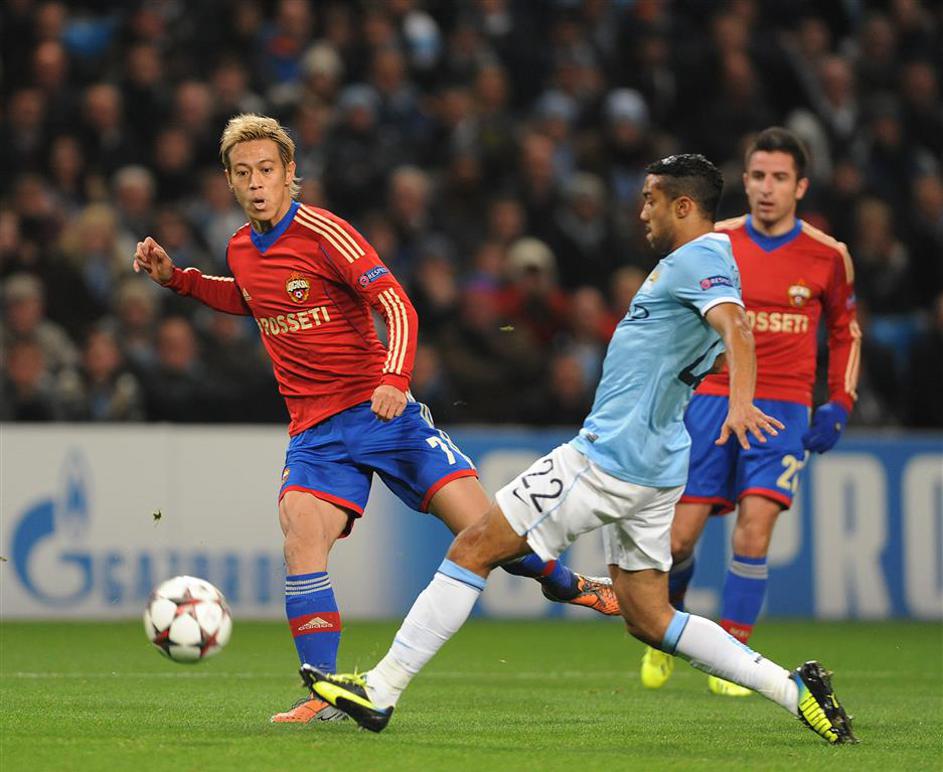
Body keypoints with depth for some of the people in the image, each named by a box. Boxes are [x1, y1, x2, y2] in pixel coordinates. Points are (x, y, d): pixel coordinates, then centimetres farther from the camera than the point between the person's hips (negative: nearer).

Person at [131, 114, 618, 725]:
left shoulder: (322, 233, -12)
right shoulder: (241, 250, 8)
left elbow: (397, 306, -17)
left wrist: (394, 380, -33)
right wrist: (176, 278, 20)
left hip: (379, 409, -4)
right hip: (315, 432, 4)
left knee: (481, 525, -8)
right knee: (301, 535, -22)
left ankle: (566, 583, 25)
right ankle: (325, 697, -17)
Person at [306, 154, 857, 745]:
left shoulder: (697, 259, -13)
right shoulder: (699, 262, 17)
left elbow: (736, 328, -31)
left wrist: (740, 403, -48)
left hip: (610, 459, -10)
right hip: (655, 469, 10)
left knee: (473, 550, -5)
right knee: (647, 619, 11)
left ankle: (380, 691, -3)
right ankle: (791, 689, 2)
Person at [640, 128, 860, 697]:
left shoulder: (827, 256, 0)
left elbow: (845, 330, 15)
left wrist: (840, 406, 5)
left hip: (782, 409, -1)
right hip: (711, 400, 1)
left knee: (755, 530, -16)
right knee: (679, 537, -2)